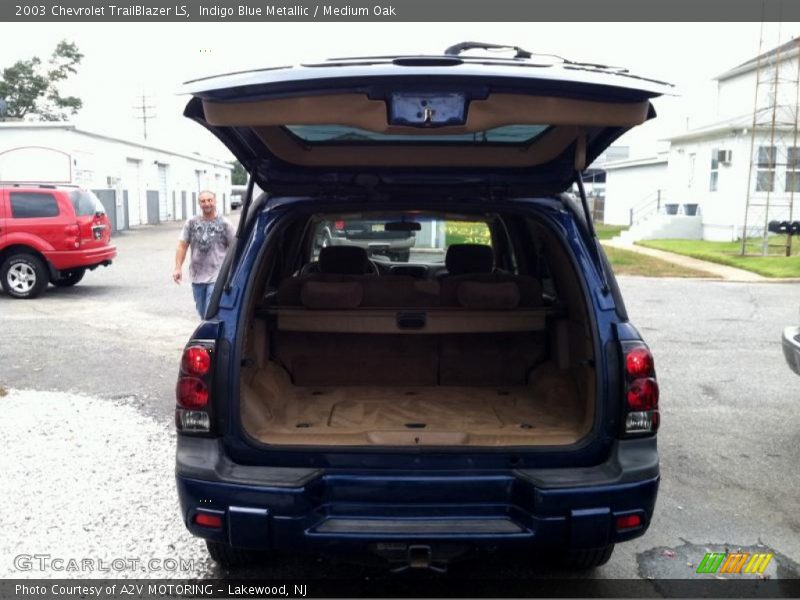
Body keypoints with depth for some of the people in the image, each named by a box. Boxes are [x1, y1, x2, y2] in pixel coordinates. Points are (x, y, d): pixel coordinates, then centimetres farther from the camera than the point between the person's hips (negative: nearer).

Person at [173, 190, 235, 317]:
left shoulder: (224, 224, -3)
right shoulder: (191, 223, 5)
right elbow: (182, 246, 6)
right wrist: (178, 268, -4)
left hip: (216, 277, -4)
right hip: (196, 277, 4)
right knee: (203, 313, 15)